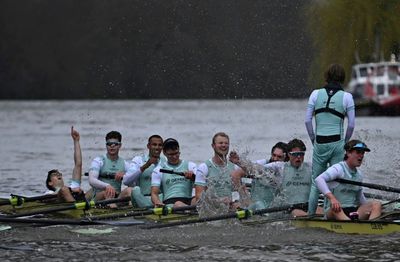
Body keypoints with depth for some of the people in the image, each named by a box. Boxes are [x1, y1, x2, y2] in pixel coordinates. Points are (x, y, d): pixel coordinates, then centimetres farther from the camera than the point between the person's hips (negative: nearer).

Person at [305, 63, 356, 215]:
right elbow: (351, 125, -3)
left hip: (319, 144, 2)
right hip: (337, 144, -1)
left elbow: (307, 120, 0)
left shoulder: (316, 94, 2)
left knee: (315, 183, 10)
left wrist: (313, 140, 9)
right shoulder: (347, 97, -2)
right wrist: (345, 142, 10)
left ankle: (310, 214, 13)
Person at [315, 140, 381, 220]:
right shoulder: (338, 169, -6)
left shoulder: (359, 174, 17)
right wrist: (331, 197, -36)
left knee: (376, 204, -15)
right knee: (334, 207, -40)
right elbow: (319, 180, -24)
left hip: (354, 212, 7)